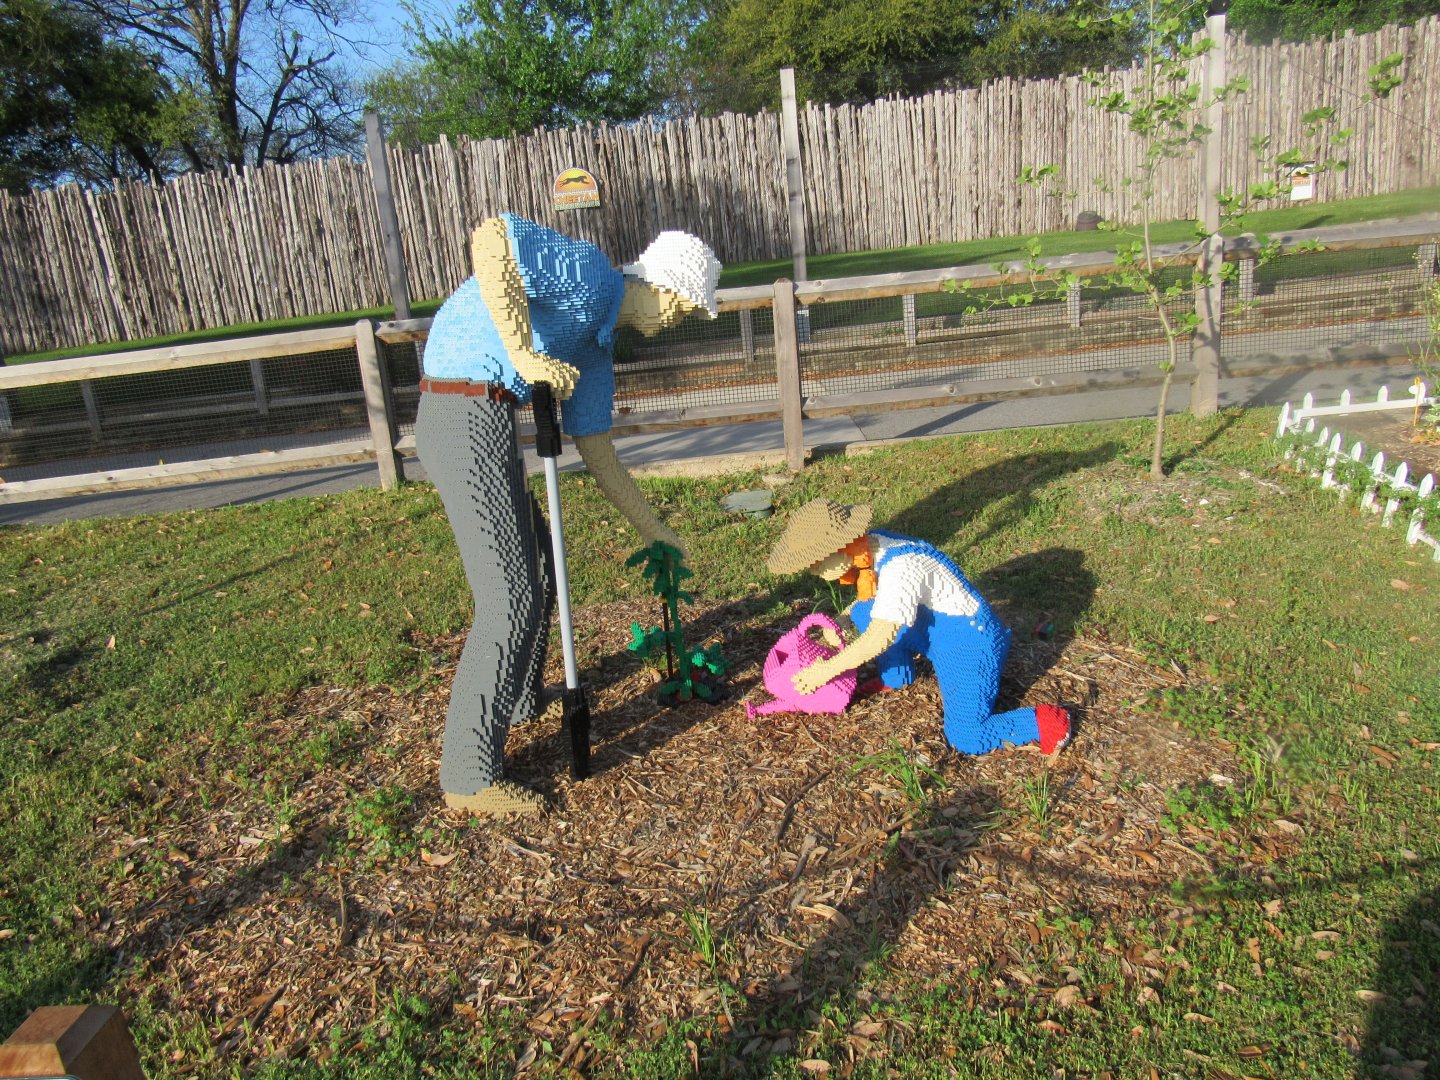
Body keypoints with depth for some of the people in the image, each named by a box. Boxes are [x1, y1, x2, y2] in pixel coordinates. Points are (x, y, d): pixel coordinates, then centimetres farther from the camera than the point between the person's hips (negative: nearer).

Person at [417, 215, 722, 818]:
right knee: (510, 602, -8)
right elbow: (490, 238, -22)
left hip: (484, 422, 10)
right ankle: (470, 778, 3)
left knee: (538, 572, 23)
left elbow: (597, 454, 23)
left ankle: (521, 700, 45)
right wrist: (526, 355, -24)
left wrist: (651, 530, 25)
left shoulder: (596, 346, 21)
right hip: (466, 416, -10)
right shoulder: (590, 272, -5)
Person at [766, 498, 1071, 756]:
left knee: (966, 740, -13)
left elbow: (879, 639, -36)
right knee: (863, 612, -2)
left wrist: (826, 670, -26)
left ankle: (1044, 722, 3)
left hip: (971, 640, -9)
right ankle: (897, 679, 18)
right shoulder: (870, 545, -6)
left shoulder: (900, 566, -33)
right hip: (934, 627, 9)